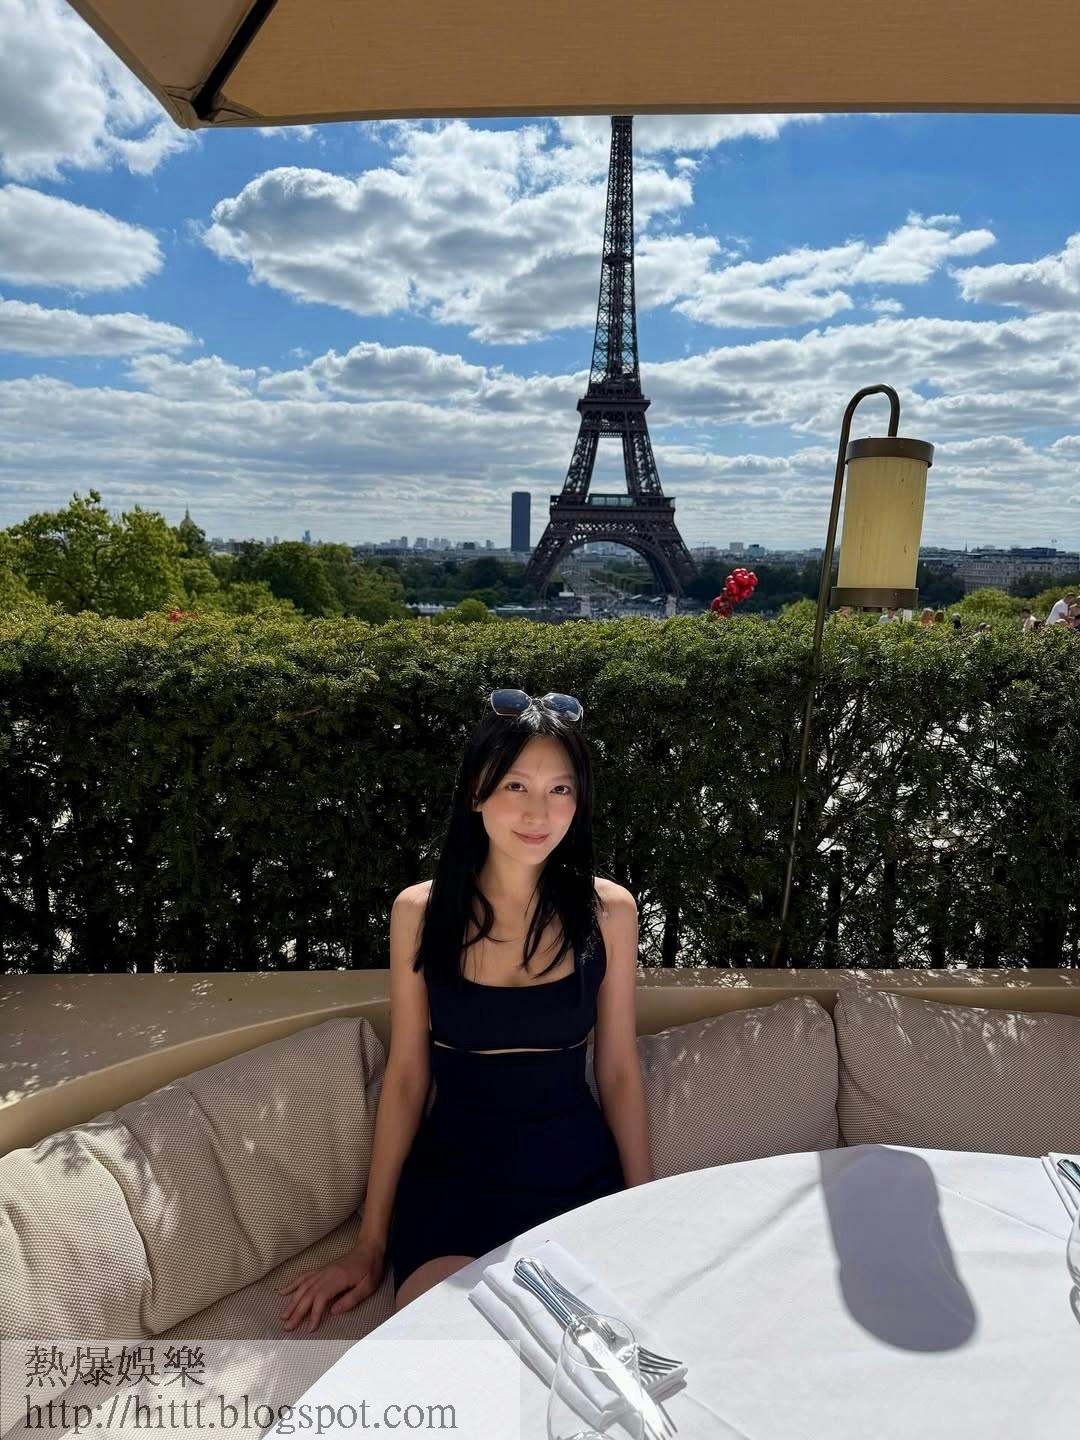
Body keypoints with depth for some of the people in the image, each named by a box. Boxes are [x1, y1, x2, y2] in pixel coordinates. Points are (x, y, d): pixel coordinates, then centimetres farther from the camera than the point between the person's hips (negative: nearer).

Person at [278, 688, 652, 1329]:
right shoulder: (420, 911, -7)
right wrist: (371, 1244, 3)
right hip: (452, 1178, 0)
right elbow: (407, 1075, -1)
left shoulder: (608, 910, -7)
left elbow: (619, 1070, 1)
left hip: (577, 1178, 1)